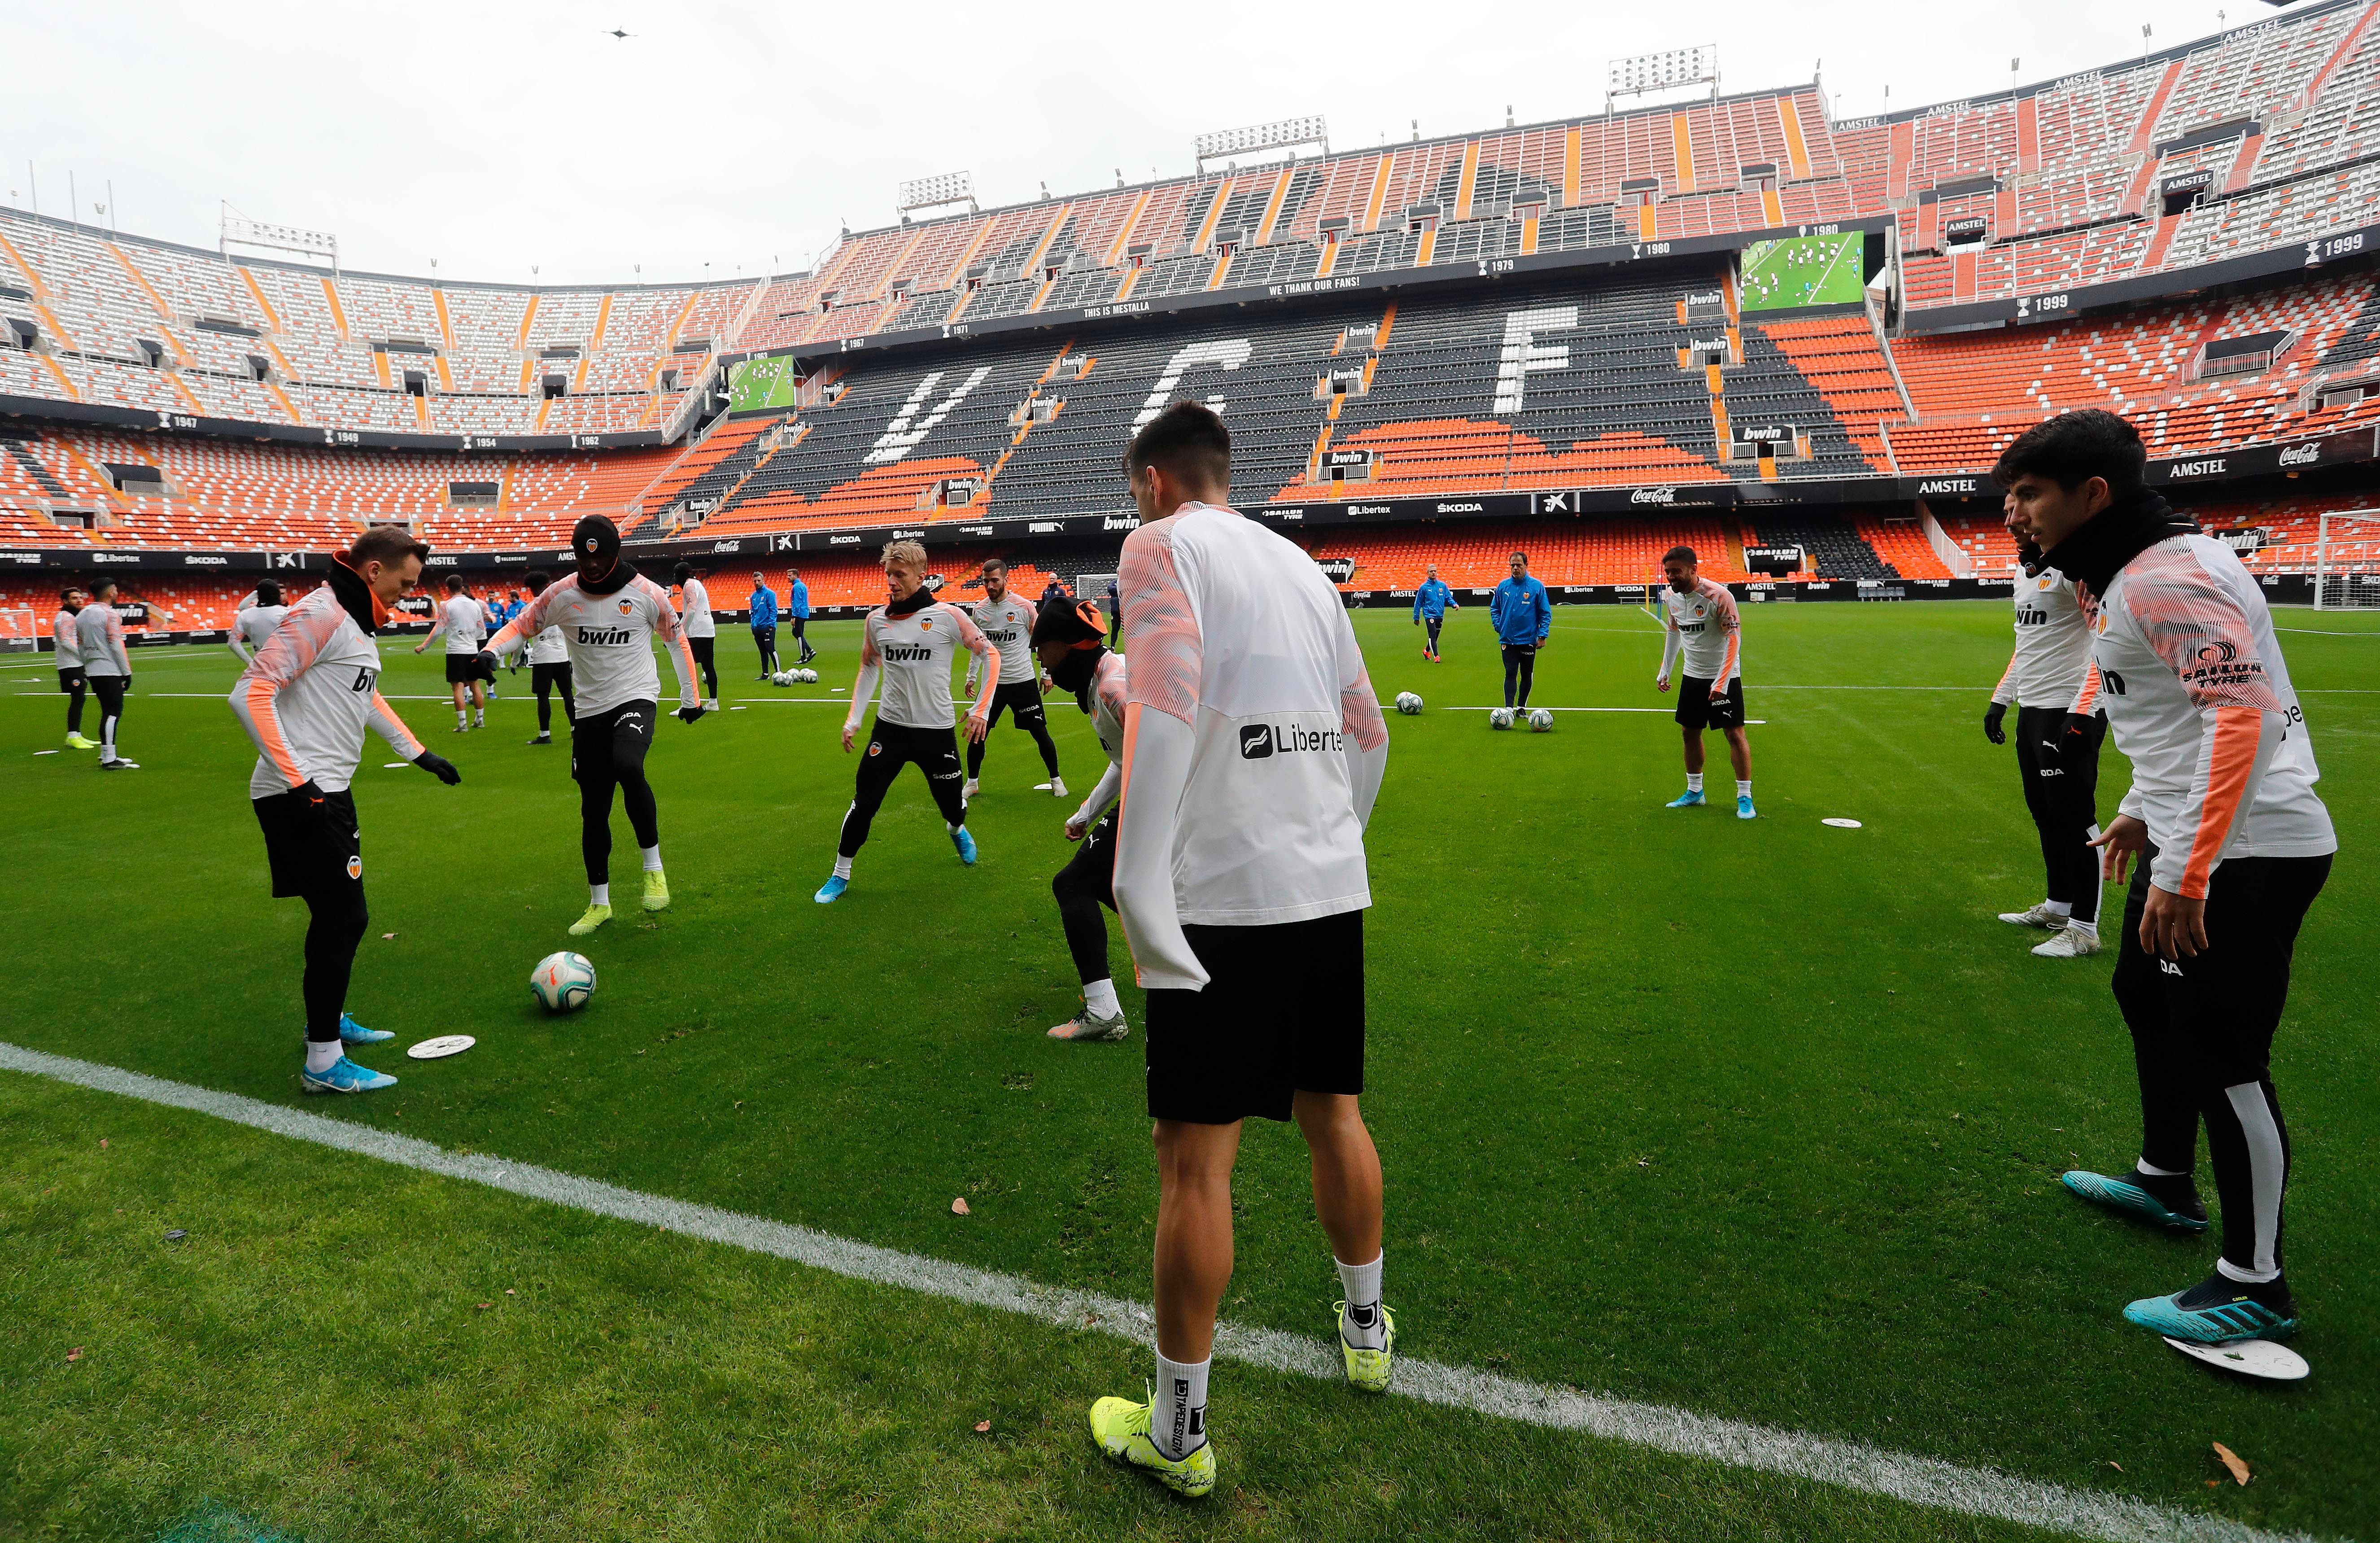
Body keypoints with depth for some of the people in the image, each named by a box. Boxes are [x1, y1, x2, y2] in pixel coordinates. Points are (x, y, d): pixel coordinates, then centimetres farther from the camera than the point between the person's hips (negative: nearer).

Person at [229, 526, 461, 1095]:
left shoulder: (357, 621, 15)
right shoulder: (320, 614, -16)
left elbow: (368, 697, 29)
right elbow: (251, 694, -23)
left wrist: (420, 754, 31)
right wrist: (297, 780, -24)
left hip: (329, 791, 10)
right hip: (302, 795, -10)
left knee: (337, 914, 20)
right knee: (344, 918, -7)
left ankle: (328, 1019, 37)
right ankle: (323, 1063, 2)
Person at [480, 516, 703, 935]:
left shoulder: (647, 594, -7)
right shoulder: (562, 594, -4)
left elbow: (677, 639, 6)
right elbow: (522, 625, 5)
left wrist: (690, 696, 9)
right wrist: (491, 651, -17)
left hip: (636, 699, -3)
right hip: (590, 711, 3)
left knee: (627, 767, -34)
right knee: (593, 810, 7)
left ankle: (653, 867, -15)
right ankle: (599, 903, 24)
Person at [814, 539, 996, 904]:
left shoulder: (947, 616, -10)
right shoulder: (876, 620, 1)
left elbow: (990, 655, -1)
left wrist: (982, 709, -5)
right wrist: (853, 719, 11)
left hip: (936, 731, -2)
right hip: (889, 727, 2)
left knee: (952, 805, 9)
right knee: (863, 804, -1)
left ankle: (958, 831, 48)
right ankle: (840, 876, 17)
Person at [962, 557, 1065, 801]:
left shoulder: (1023, 606, -9)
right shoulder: (979, 610, 2)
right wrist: (971, 677, 16)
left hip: (1024, 681, -3)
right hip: (993, 682, 3)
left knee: (1040, 733, 2)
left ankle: (1056, 780, 20)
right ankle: (972, 783, 19)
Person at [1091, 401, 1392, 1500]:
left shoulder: (1165, 545, -4)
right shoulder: (1304, 565, 17)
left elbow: (1165, 702, -20)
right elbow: (1368, 735, 18)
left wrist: (1140, 889, -20)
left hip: (1227, 896, -7)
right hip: (1333, 889, 7)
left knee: (1196, 1159, 3)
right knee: (1333, 1117, 22)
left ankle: (1177, 1435, 17)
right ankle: (1367, 1333, 42)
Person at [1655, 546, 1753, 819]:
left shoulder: (1719, 596, -22)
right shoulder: (1670, 596, -1)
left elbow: (1734, 639, -20)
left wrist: (1721, 682, -25)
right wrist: (1664, 671, 14)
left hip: (1724, 676, -6)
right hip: (1692, 675, 7)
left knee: (1734, 733, -6)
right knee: (1690, 732, 10)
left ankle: (1745, 798, 2)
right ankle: (1694, 792, 23)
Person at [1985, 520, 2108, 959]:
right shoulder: (2027, 569, 15)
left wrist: (2081, 712, -27)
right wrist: (2000, 700, 24)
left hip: (2069, 713, -10)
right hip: (2031, 711, 10)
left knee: (2073, 818, -4)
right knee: (2045, 813, 18)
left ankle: (2084, 928, 6)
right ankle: (2058, 906, 31)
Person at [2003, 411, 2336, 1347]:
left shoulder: (2163, 579, -20)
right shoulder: (2130, 571, 11)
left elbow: (2243, 712, -28)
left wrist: (2184, 872, -30)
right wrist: (2146, 811, 24)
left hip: (2244, 851, -11)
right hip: (2193, 839, 11)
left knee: (2221, 1058, -3)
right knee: (2147, 995, 23)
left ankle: (2254, 1286, 11)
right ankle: (2166, 1183, 42)